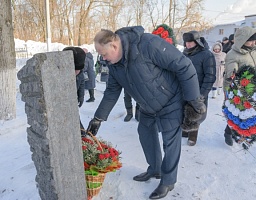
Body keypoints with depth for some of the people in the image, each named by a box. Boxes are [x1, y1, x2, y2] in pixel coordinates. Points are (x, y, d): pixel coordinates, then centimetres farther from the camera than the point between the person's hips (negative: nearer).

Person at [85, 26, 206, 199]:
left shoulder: (148, 44, -35)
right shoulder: (114, 64, -9)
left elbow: (184, 66, -30)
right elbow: (112, 91, 3)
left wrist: (194, 98, -23)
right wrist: (98, 118, 1)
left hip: (170, 103, -7)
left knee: (170, 141, 3)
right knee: (146, 134, 18)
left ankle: (168, 181, 23)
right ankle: (155, 169, 41)